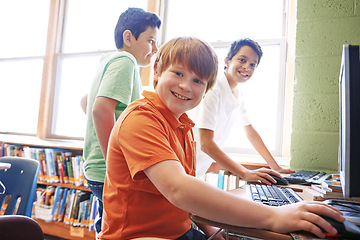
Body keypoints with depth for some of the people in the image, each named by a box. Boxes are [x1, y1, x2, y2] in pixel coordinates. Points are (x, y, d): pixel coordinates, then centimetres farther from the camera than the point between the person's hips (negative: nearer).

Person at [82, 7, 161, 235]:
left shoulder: (110, 60, 17)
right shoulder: (125, 60, -12)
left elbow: (86, 101, 28)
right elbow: (101, 109, -25)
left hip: (98, 169, 10)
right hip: (108, 173, -10)